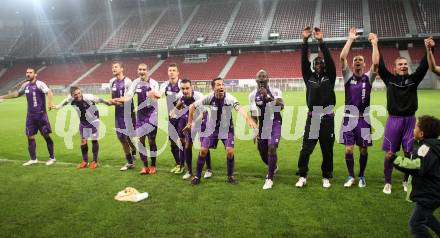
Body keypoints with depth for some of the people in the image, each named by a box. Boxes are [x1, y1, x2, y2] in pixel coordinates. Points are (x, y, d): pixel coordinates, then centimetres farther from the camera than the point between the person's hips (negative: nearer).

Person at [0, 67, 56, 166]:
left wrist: (50, 102, -47)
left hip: (41, 115, -7)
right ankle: (33, 159, 18)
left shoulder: (39, 84, -11)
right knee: (30, 136, 8)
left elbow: (49, 92, -28)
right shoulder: (25, 85, 10)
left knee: (46, 136, -1)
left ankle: (52, 157, 12)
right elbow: (16, 94, 26)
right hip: (30, 115, 7)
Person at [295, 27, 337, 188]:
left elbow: (330, 61, -5)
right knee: (306, 149, -2)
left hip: (327, 117, 0)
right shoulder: (309, 77, 11)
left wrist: (321, 42, -12)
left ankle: (326, 177, 19)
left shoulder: (329, 77, 8)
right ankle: (302, 176, 8)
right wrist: (305, 41, -7)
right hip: (312, 117, 1)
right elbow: (304, 61, 1)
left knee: (327, 150, 7)